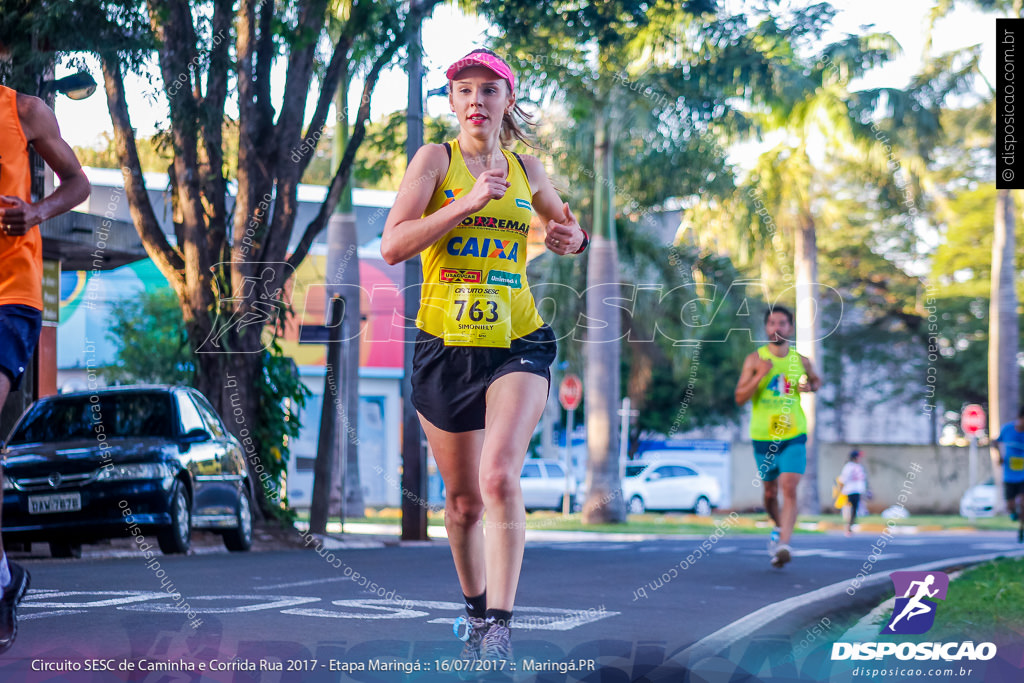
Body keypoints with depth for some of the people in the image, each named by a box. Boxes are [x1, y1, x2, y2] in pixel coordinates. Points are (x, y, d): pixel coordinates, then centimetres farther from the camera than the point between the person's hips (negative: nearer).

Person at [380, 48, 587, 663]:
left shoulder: (526, 170, 9)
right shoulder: (436, 159, 0)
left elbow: (564, 226, 28)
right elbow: (392, 246, -13)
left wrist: (574, 238, 4)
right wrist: (468, 203, -20)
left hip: (518, 343, 0)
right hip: (445, 345, 0)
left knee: (499, 478, -22)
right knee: (463, 500, 10)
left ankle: (500, 625, -19)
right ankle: (474, 607, 35)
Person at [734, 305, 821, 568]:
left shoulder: (801, 361, 3)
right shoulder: (754, 360, -3)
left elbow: (817, 381, 23)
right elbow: (740, 398, -8)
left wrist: (809, 386, 0)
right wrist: (760, 376, -22)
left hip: (794, 435, 0)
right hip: (763, 436, 0)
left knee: (789, 488, -18)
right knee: (770, 493, 13)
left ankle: (783, 544, -25)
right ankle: (779, 527, 43)